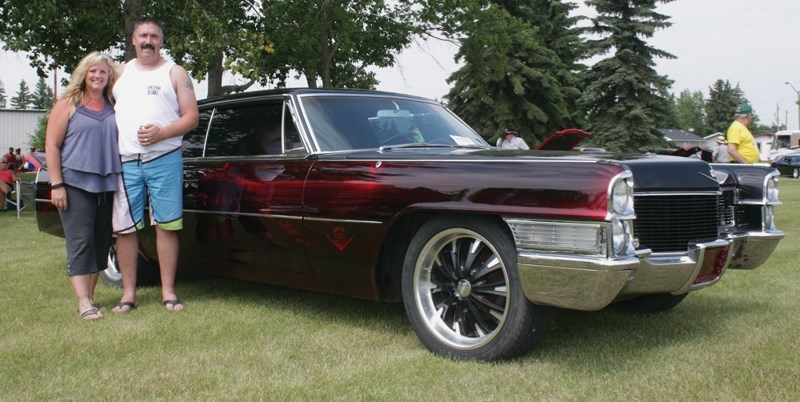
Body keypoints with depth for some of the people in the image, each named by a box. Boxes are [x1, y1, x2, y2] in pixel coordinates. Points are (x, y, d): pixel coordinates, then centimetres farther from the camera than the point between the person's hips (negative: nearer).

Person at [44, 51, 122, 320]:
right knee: (80, 242, -7)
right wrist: (56, 185, -9)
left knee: (100, 243, 7)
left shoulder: (113, 107, 13)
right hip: (76, 184, -4)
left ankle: (90, 296, 17)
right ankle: (83, 303, -8)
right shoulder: (68, 104, 3)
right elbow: (51, 146, -2)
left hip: (106, 185, 4)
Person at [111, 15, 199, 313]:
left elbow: (192, 118, 1)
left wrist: (161, 133, -14)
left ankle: (168, 292, 5)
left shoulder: (175, 73, 7)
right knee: (124, 229, 2)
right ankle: (128, 293, 10)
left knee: (166, 227, -1)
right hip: (125, 162, 3)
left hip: (164, 160, -3)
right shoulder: (121, 72, 17)